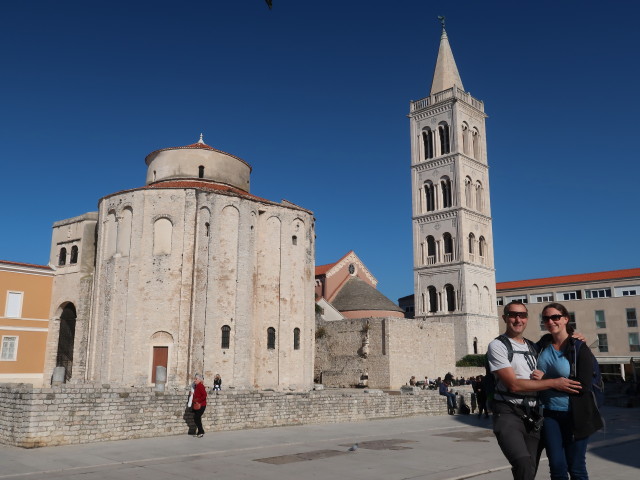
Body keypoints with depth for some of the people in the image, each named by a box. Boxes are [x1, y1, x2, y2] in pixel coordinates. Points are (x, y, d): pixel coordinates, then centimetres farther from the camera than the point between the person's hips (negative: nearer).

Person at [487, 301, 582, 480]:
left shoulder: (533, 347, 16)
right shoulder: (498, 346, -4)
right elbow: (513, 384, -12)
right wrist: (553, 383, -13)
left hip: (532, 417, 6)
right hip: (508, 413, -6)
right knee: (525, 465, -28)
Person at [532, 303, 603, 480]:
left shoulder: (580, 350, -8)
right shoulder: (543, 346, 5)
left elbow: (583, 386, -17)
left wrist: (546, 379, -16)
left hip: (575, 416, -3)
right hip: (549, 414, 3)